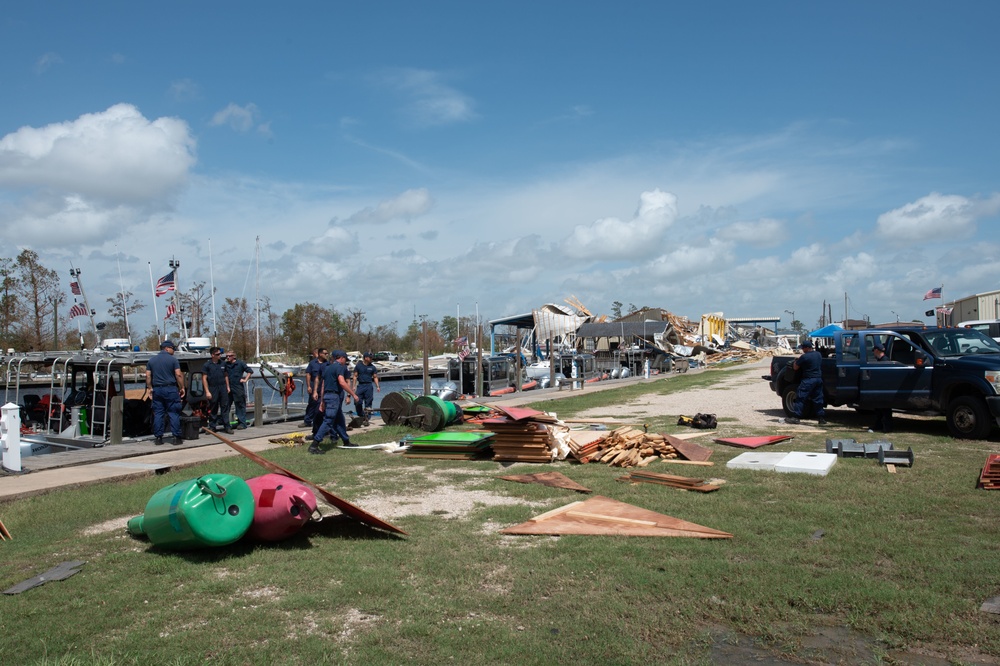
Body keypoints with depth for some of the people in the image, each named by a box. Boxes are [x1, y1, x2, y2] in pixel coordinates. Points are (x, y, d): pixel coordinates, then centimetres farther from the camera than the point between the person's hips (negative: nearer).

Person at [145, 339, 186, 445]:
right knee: (174, 414, -1)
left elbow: (148, 375, 7)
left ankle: (158, 438, 7)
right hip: (170, 389, -4)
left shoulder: (152, 360, 10)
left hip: (157, 389, 4)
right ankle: (176, 437, -2)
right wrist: (182, 387, -3)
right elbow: (178, 374, -10)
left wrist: (150, 388, 14)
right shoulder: (172, 360, -4)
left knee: (158, 414, 7)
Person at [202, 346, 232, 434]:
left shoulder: (222, 363, 10)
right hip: (213, 389, -3)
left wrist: (227, 386, 13)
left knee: (225, 407, 1)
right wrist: (207, 391, -10)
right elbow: (204, 379, -5)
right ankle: (212, 427, 15)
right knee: (213, 409, 5)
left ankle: (227, 426, 3)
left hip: (223, 388, 3)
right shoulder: (207, 365, -4)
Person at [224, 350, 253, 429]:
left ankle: (242, 423, 4)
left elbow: (250, 371, -1)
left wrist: (245, 380, -7)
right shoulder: (226, 364, 9)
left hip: (238, 388, -5)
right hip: (228, 388, 5)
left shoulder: (240, 363, -2)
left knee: (240, 405, 0)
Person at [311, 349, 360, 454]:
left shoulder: (327, 368, 18)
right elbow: (342, 382, -22)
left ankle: (346, 442, 26)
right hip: (334, 396, -10)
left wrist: (322, 401, 21)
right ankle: (314, 445, -15)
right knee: (328, 421, -11)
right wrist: (353, 394, -19)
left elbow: (323, 385, 19)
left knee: (340, 420, 17)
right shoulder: (339, 367, -8)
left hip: (327, 395, 10)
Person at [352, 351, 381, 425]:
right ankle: (361, 417, 14)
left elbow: (375, 377, 10)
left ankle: (366, 419, 7)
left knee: (368, 402, -1)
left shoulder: (373, 367, 6)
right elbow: (355, 376, 6)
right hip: (360, 385, 0)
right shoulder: (358, 366, 4)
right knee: (357, 402, -4)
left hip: (369, 386, 0)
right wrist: (354, 386, -1)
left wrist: (377, 387, 0)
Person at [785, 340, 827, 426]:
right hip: (819, 379, 7)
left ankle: (796, 417, -6)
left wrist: (796, 361, 12)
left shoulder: (804, 357, -14)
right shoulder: (818, 354, 10)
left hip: (808, 380, -7)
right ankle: (821, 417, 11)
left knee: (801, 398, -4)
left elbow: (795, 368, -8)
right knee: (818, 399, 11)